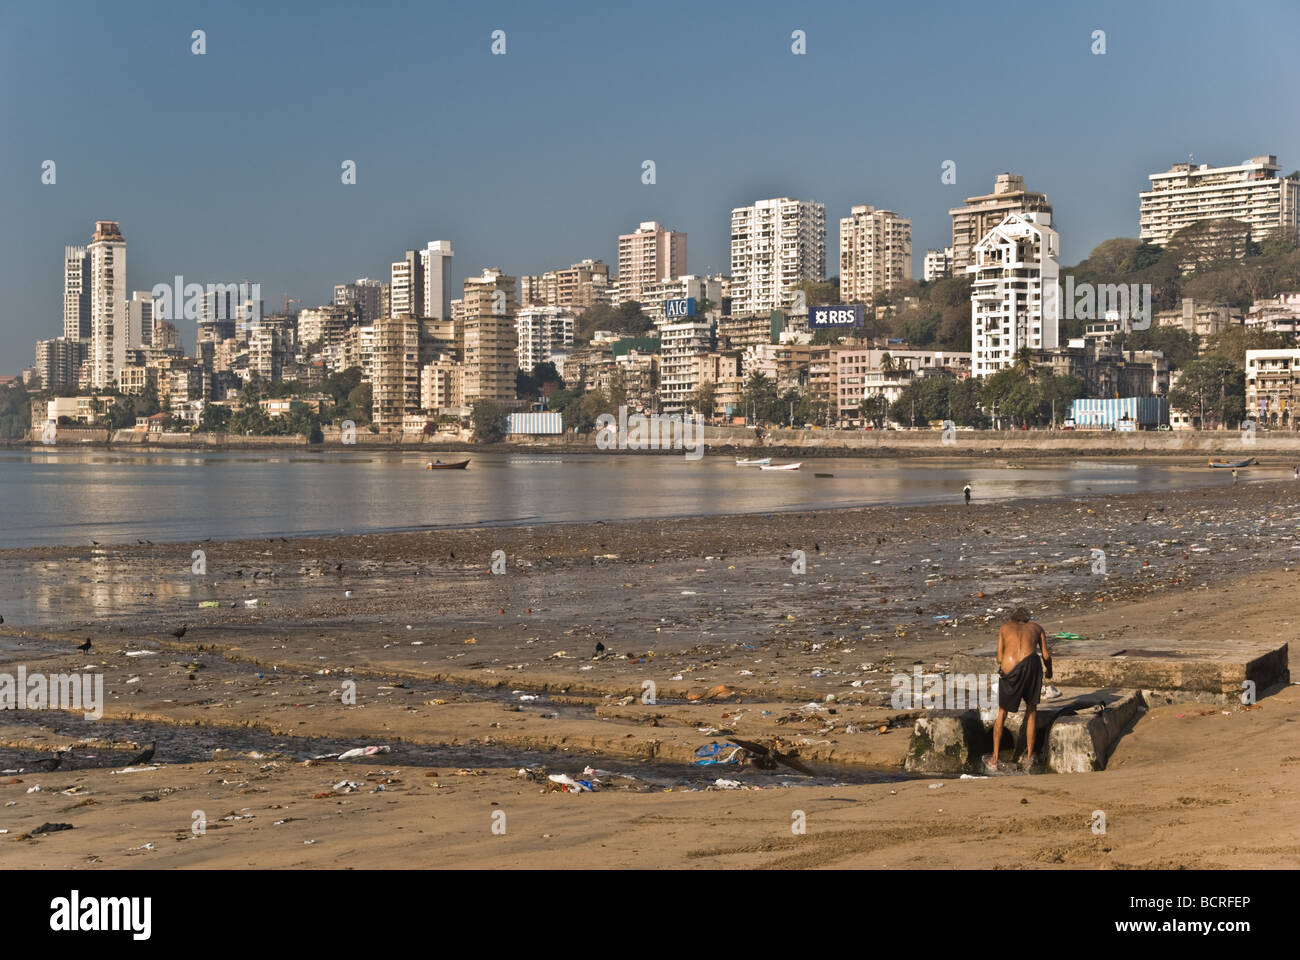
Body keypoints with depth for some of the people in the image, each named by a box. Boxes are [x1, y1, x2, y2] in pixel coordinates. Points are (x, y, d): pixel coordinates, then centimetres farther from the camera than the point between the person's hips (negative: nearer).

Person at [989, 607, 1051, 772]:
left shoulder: (1005, 627, 29)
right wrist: (1049, 671, 37)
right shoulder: (1036, 627, 28)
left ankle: (995, 758, 21)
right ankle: (1029, 757, 21)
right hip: (1030, 664, 0)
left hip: (1008, 669, 0)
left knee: (1000, 712, 19)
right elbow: (1046, 655, 18)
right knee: (1031, 710, 21)